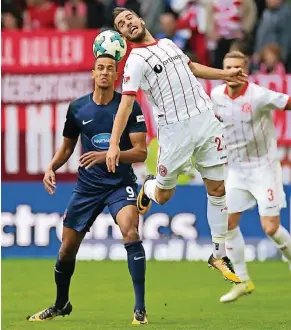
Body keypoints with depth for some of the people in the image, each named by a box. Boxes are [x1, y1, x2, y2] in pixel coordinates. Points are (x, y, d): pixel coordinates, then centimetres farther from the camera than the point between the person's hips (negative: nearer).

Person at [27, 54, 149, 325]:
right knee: (67, 248, 8)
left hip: (120, 183, -4)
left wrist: (107, 155, -27)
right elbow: (67, 146, 16)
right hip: (87, 185, 4)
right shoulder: (77, 108, 1)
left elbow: (141, 152, -13)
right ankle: (60, 305, 34)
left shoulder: (129, 107, -9)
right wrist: (52, 167, -2)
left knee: (130, 233, -28)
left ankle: (140, 309, -24)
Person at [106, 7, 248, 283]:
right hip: (175, 130, -5)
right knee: (163, 196, 4)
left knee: (217, 190, 3)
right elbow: (126, 103, -16)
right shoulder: (136, 61, -8)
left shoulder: (168, 43, 13)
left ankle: (219, 255, 13)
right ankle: (148, 188, 43)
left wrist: (225, 74, 31)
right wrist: (114, 144, -25)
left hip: (206, 121, 5)